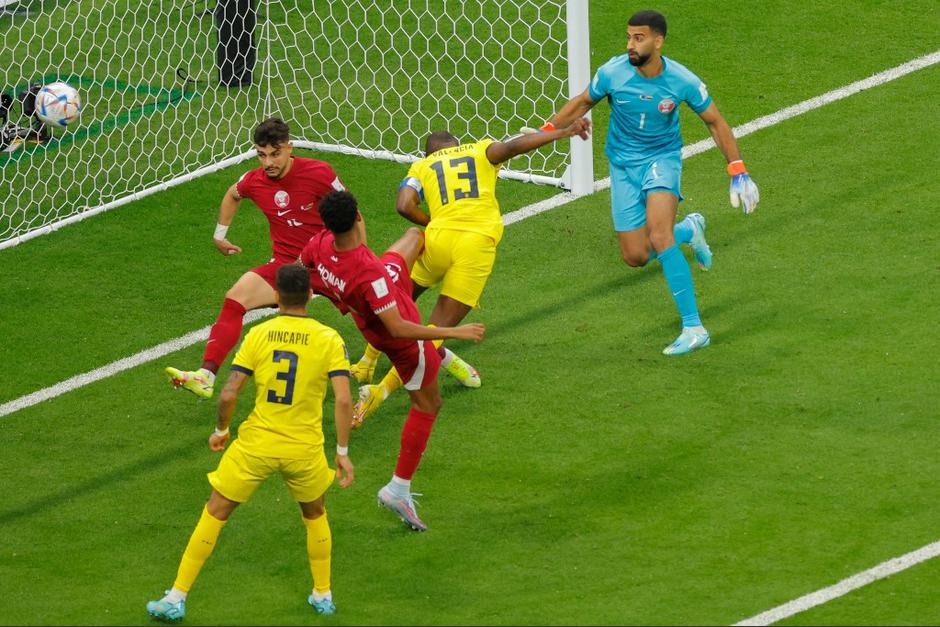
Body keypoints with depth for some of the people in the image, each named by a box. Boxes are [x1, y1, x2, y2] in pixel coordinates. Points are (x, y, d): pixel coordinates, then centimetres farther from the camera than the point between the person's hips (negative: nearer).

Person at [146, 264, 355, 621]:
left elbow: (229, 394, -7)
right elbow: (343, 400, -12)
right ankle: (323, 596, 33)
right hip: (305, 450, 0)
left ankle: (177, 599, 11)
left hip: (256, 444, 0)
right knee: (315, 514, 28)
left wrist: (221, 430, 11)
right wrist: (343, 453, -4)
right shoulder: (329, 340, -6)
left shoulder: (258, 335, -4)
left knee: (215, 513, 12)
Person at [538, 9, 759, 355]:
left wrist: (738, 173, -5)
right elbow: (583, 102, 5)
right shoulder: (612, 73, -16)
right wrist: (546, 130, -5)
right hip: (623, 164, 3)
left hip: (662, 159, -3)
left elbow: (715, 122, -3)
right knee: (635, 257, -1)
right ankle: (689, 230, 33)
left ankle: (693, 328, -23)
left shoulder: (682, 82, -19)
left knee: (658, 238, -27)